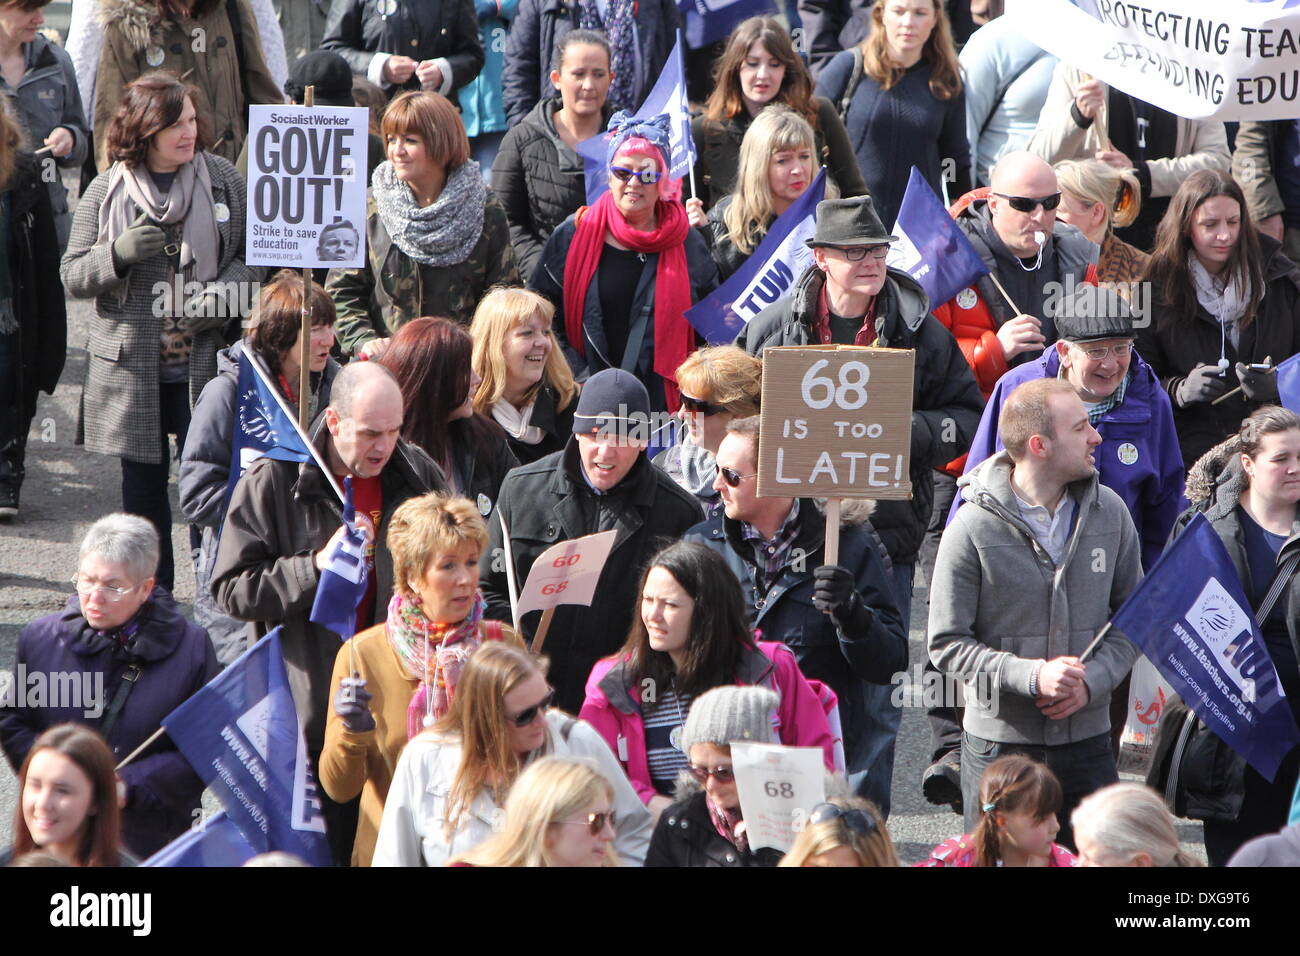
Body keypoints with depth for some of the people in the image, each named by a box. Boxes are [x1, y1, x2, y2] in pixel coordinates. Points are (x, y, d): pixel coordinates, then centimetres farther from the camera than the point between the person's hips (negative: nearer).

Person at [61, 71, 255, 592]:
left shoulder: (223, 179, 1)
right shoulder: (106, 191, -1)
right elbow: (72, 274, 2)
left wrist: (226, 292, -11)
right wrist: (120, 253, -18)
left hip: (205, 363, -1)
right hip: (132, 368, 1)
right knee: (143, 482, 9)